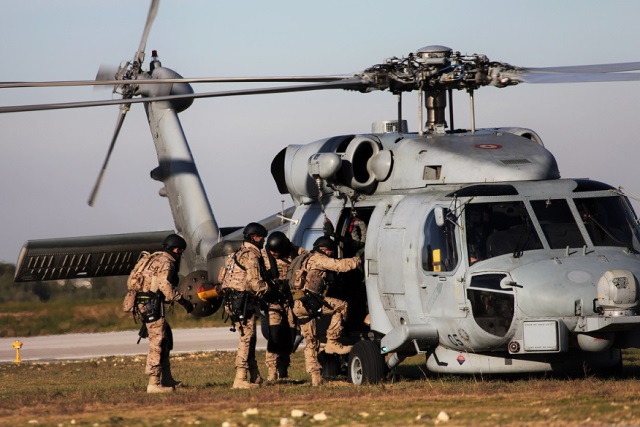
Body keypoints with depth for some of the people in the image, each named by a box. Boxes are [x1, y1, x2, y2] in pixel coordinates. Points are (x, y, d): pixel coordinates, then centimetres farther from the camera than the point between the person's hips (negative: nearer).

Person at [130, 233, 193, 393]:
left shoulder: (155, 259, 22)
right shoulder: (165, 262, -9)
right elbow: (165, 286, -20)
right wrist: (182, 301, -18)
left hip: (142, 305, 10)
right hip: (152, 306, -10)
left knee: (166, 338, 17)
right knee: (158, 343, -9)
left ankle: (167, 380, 19)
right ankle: (154, 383, -11)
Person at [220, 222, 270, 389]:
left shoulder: (237, 254, 18)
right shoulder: (252, 256, -12)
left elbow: (222, 276, 20)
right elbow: (255, 282, -19)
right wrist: (271, 288, -5)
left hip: (232, 301, 10)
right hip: (244, 303, -10)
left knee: (249, 339, 14)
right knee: (246, 339, -8)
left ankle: (255, 377, 18)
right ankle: (240, 380, -11)